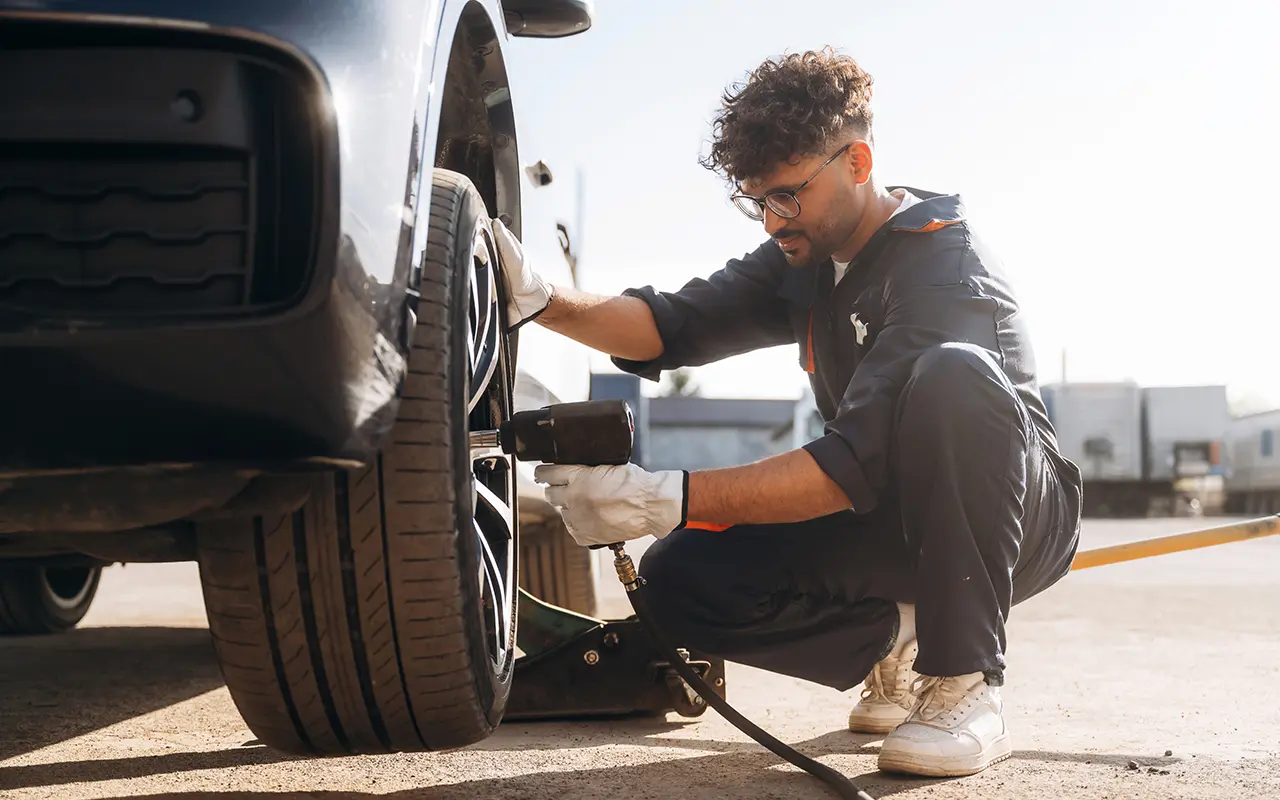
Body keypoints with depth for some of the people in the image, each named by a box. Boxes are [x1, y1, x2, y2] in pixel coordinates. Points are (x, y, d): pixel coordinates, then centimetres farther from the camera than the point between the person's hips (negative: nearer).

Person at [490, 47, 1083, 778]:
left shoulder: (946, 266, -25)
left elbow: (857, 465, -35)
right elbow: (678, 326, -7)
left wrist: (664, 499, -41)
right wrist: (543, 301, -25)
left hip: (1024, 517, -6)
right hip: (891, 521, 7)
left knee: (950, 377, -39)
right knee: (682, 579, -14)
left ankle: (968, 687, -26)